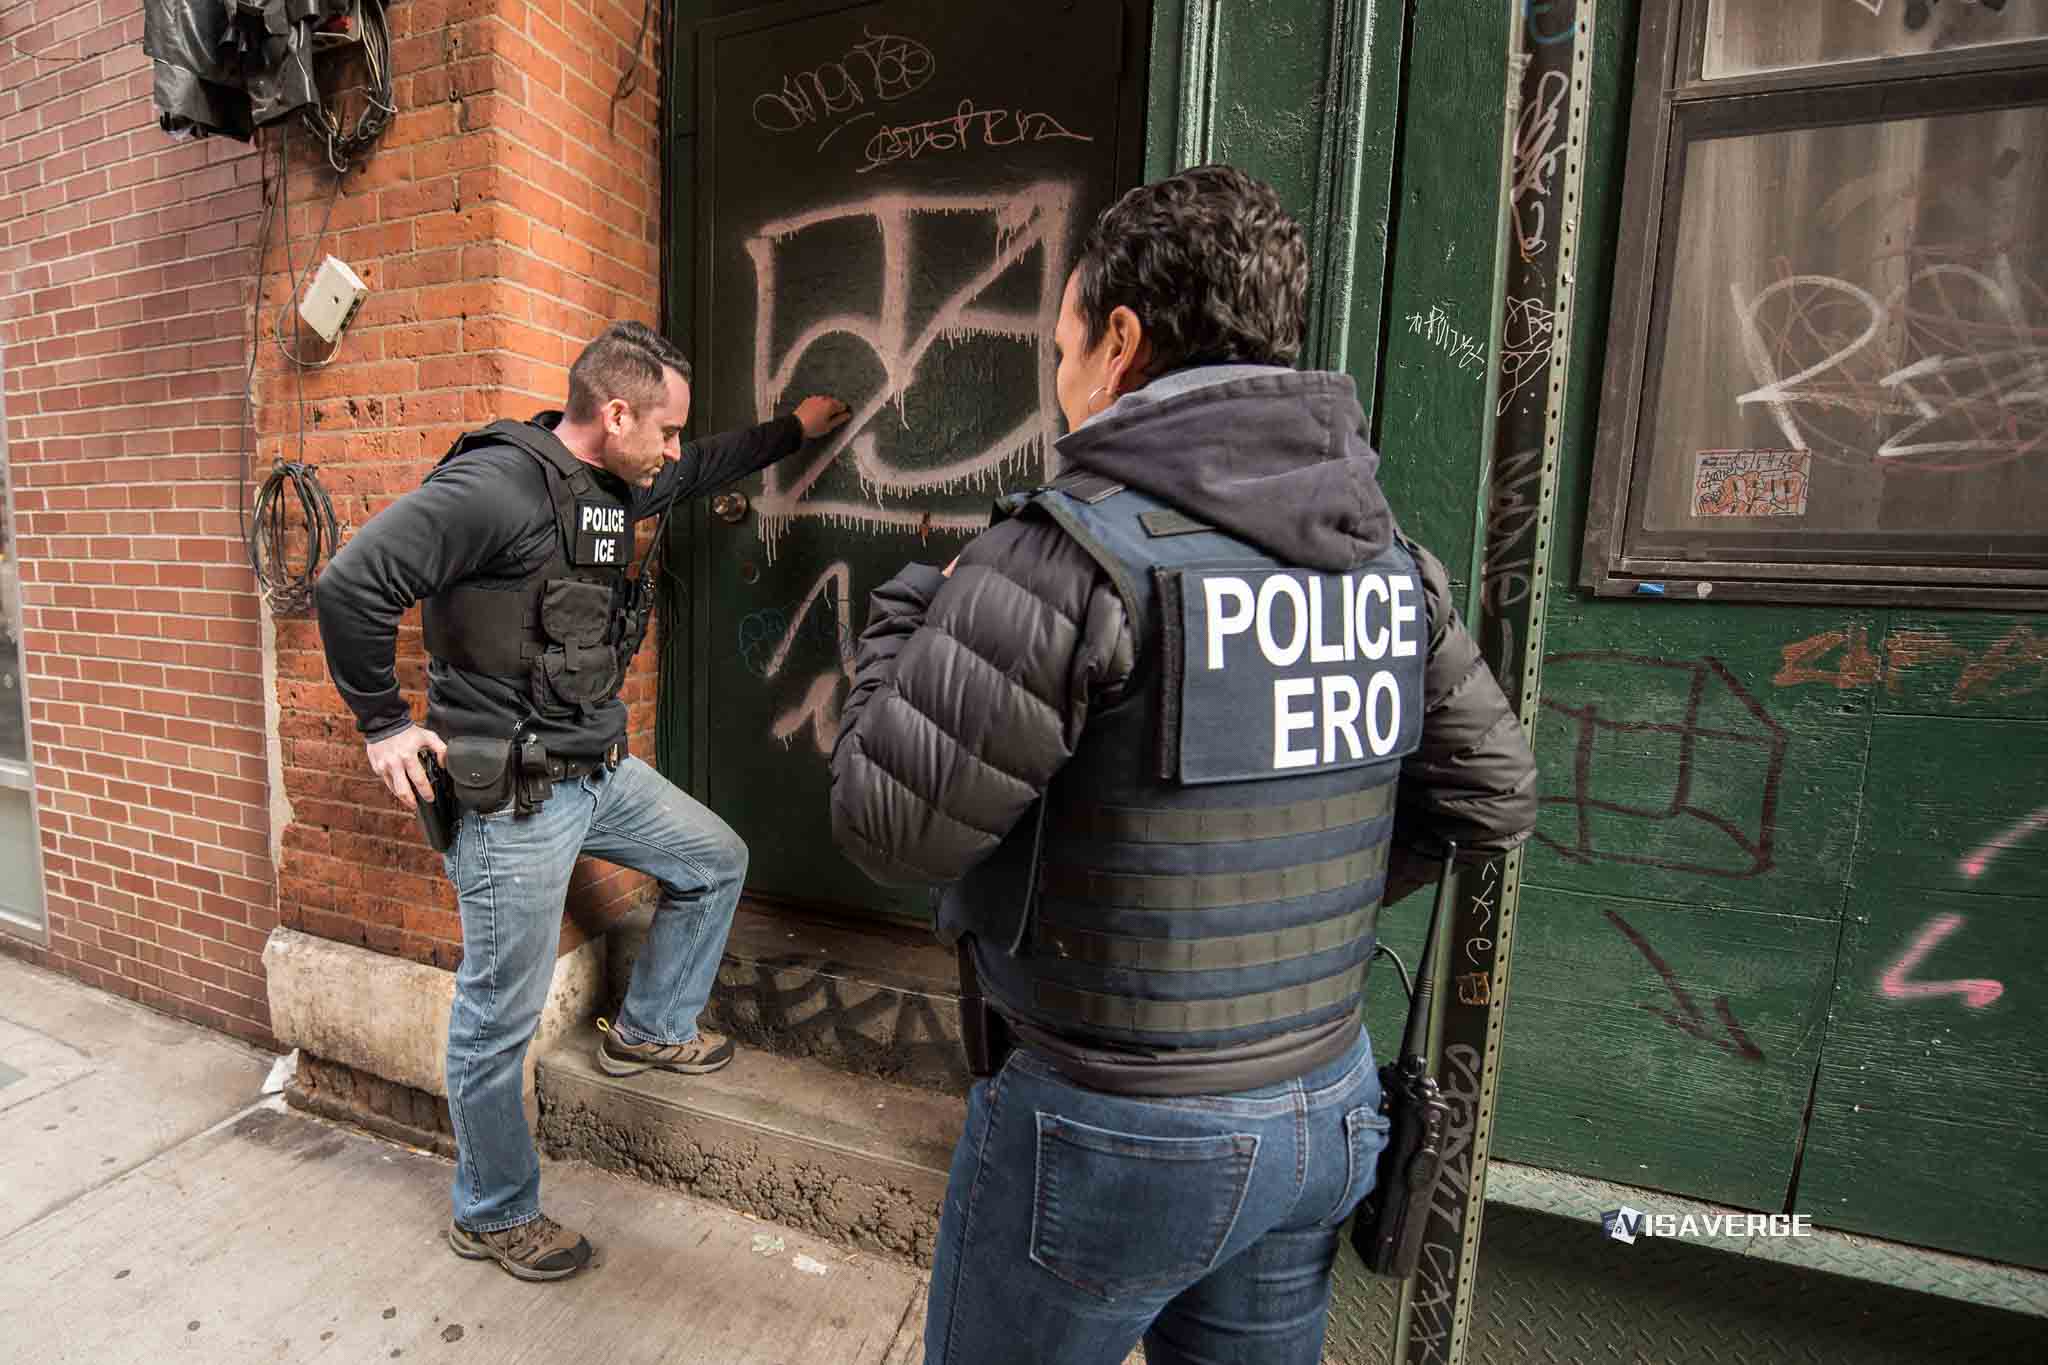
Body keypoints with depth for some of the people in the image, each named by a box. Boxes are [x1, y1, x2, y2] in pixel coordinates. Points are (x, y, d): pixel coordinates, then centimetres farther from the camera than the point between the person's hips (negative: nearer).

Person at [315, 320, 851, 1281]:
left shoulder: (617, 485, 7)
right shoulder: (497, 484, -20)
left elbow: (704, 469, 26)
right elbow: (352, 582, -23)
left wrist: (795, 430, 31)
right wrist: (383, 724, -14)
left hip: (598, 773, 9)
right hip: (511, 799, -8)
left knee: (716, 861, 18)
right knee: (499, 1019, 8)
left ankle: (649, 1029, 38)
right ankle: (491, 1216, 32)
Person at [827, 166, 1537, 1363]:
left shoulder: (1078, 551, -24)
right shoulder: (1389, 554, -1)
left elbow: (891, 826, -20)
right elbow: (1492, 794, 7)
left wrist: (907, 617, -5)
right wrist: (1309, 895, 8)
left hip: (1110, 1129, -6)